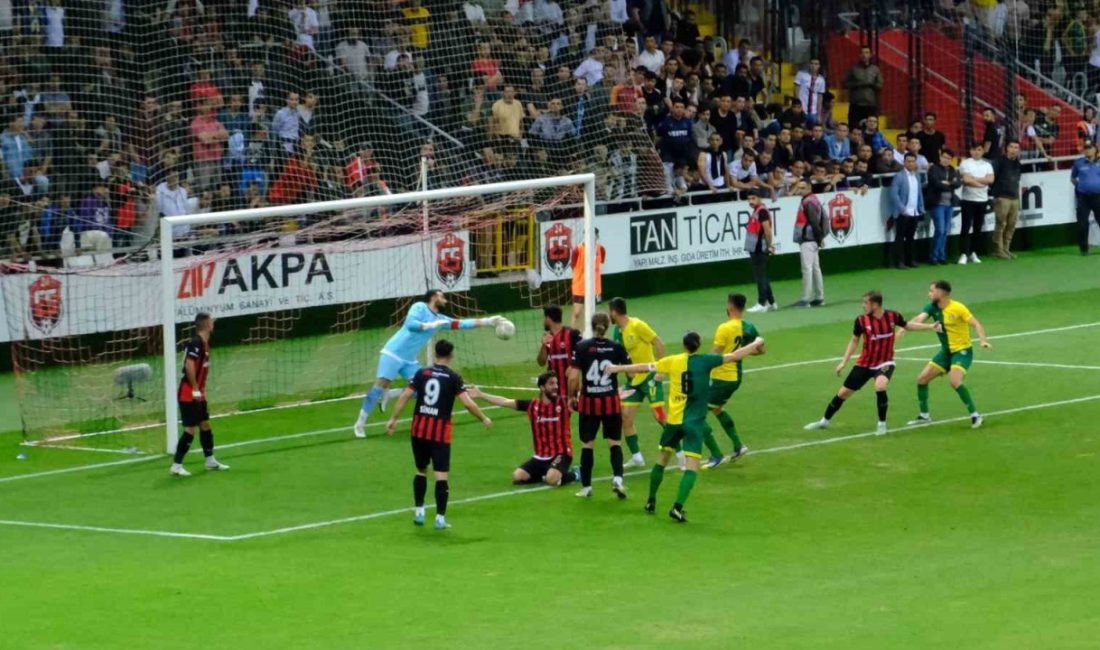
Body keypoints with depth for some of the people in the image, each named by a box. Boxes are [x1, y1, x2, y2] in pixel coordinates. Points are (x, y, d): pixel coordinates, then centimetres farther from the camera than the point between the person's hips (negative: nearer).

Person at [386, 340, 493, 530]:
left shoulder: (422, 373, 5)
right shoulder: (453, 378, -4)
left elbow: (405, 396, 0)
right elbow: (467, 402, -10)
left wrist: (393, 419, 6)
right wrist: (484, 419, 3)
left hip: (419, 430, 3)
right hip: (441, 432, -3)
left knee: (421, 470, 19)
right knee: (442, 474, -2)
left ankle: (419, 512, 20)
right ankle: (440, 518, -6)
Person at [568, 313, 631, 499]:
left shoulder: (582, 347, -8)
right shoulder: (617, 347, -6)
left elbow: (573, 377, -11)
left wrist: (572, 396, 5)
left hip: (589, 402, 0)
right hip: (611, 401, 0)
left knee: (587, 444, 10)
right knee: (614, 443, 10)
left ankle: (586, 486, 14)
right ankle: (617, 478, -9)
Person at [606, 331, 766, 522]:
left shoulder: (673, 361, 1)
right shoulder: (705, 361, -6)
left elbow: (644, 367, 8)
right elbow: (734, 356, -3)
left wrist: (618, 368, 21)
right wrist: (756, 344, 12)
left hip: (674, 420, 4)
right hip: (694, 422, -4)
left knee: (662, 459, 20)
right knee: (692, 466, -6)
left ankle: (651, 501, 31)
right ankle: (677, 507, -20)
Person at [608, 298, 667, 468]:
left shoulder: (637, 325, -16)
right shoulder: (617, 331, 6)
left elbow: (659, 344, -16)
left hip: (649, 377, -7)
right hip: (632, 379, 8)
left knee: (660, 416, -10)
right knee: (625, 417, 1)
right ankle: (636, 457, 12)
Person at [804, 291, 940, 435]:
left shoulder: (892, 316, -14)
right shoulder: (861, 320, -13)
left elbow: (907, 326, 7)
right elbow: (854, 341, 2)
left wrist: (930, 326, 4)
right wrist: (844, 362, -1)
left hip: (885, 363, -2)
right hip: (865, 364, 2)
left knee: (880, 387, -33)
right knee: (843, 392, 7)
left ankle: (882, 423, -12)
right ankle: (824, 421, 31)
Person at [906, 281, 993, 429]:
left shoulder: (957, 308, -18)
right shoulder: (932, 308, -2)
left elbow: (976, 324, -18)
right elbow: (919, 319, -18)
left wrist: (983, 340, -36)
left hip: (962, 351, -7)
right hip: (946, 351, 7)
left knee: (955, 381, -28)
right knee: (922, 379, 5)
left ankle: (975, 415, -16)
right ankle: (924, 416, 22)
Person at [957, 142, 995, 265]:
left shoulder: (987, 165, 10)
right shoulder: (965, 163, -1)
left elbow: (990, 180, -5)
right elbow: (966, 180, -15)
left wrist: (974, 179, -12)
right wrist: (982, 183, -7)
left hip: (982, 200, 4)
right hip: (968, 199, -4)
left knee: (977, 228, 8)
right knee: (966, 227, -8)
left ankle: (973, 253, 16)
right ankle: (964, 254, -8)